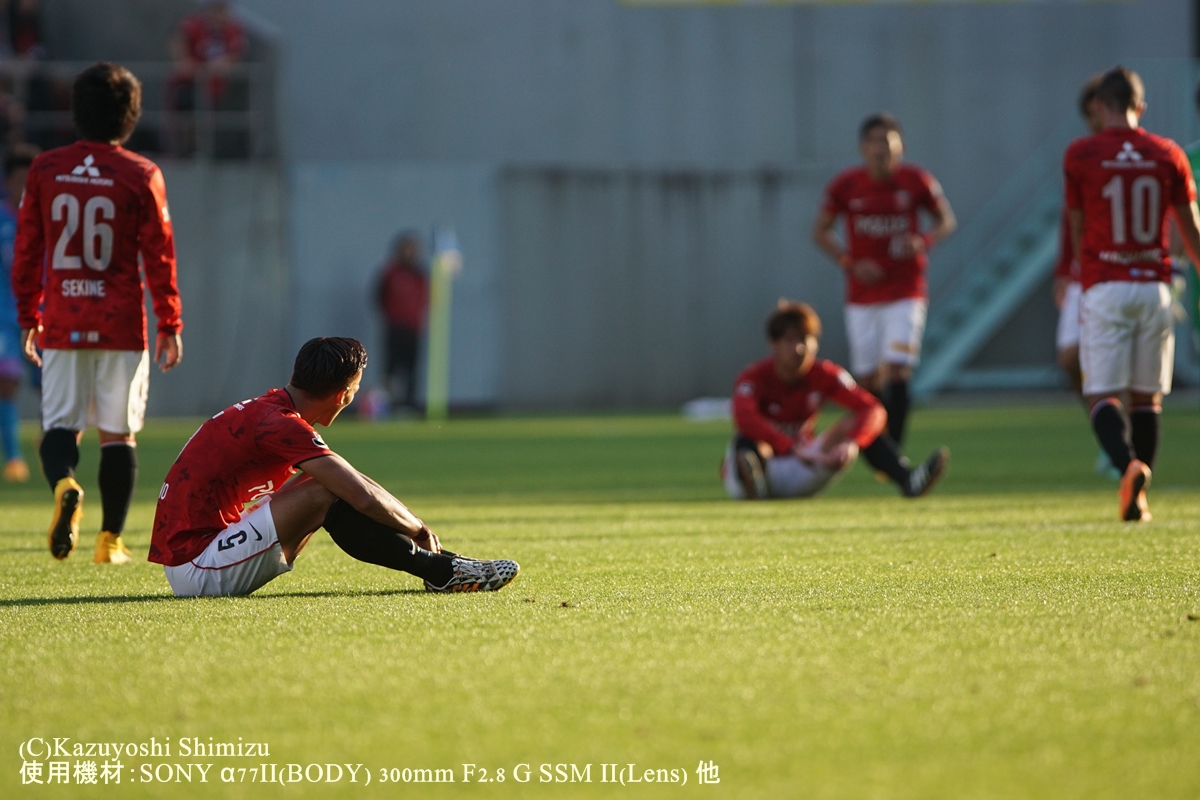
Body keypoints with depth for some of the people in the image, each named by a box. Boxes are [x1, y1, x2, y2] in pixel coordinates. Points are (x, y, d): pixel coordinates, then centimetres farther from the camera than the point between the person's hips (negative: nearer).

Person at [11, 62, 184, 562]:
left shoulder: (44, 170, 2)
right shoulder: (141, 176, -4)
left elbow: (26, 250, 6)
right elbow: (159, 257, -3)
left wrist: (27, 318, 16)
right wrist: (170, 325, 5)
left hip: (62, 326, 1)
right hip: (122, 328, -1)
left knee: (59, 426, 7)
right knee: (118, 434, 7)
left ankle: (64, 485, -24)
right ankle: (110, 540, 5)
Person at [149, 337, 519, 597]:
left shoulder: (266, 411, 14)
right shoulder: (280, 424, -18)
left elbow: (357, 484, 21)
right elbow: (364, 497, -21)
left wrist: (412, 525, 14)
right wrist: (419, 530, -5)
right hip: (195, 571, -10)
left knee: (334, 482, 13)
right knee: (324, 492, -18)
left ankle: (441, 564, 11)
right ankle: (442, 572, -10)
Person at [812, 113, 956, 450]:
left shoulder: (916, 181, -5)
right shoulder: (845, 185, -5)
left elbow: (946, 220, 8)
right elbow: (820, 231, 6)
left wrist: (924, 241, -14)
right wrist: (850, 262, -10)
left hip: (906, 293, -2)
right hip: (862, 296, 2)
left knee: (897, 373, -14)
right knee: (869, 380, 4)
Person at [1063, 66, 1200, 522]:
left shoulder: (1080, 155, -2)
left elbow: (1078, 231, 8)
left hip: (1103, 290, -2)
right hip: (1154, 287, 2)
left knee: (1102, 395, -2)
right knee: (1147, 396, 12)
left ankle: (1129, 465, -29)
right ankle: (1138, 499, 12)